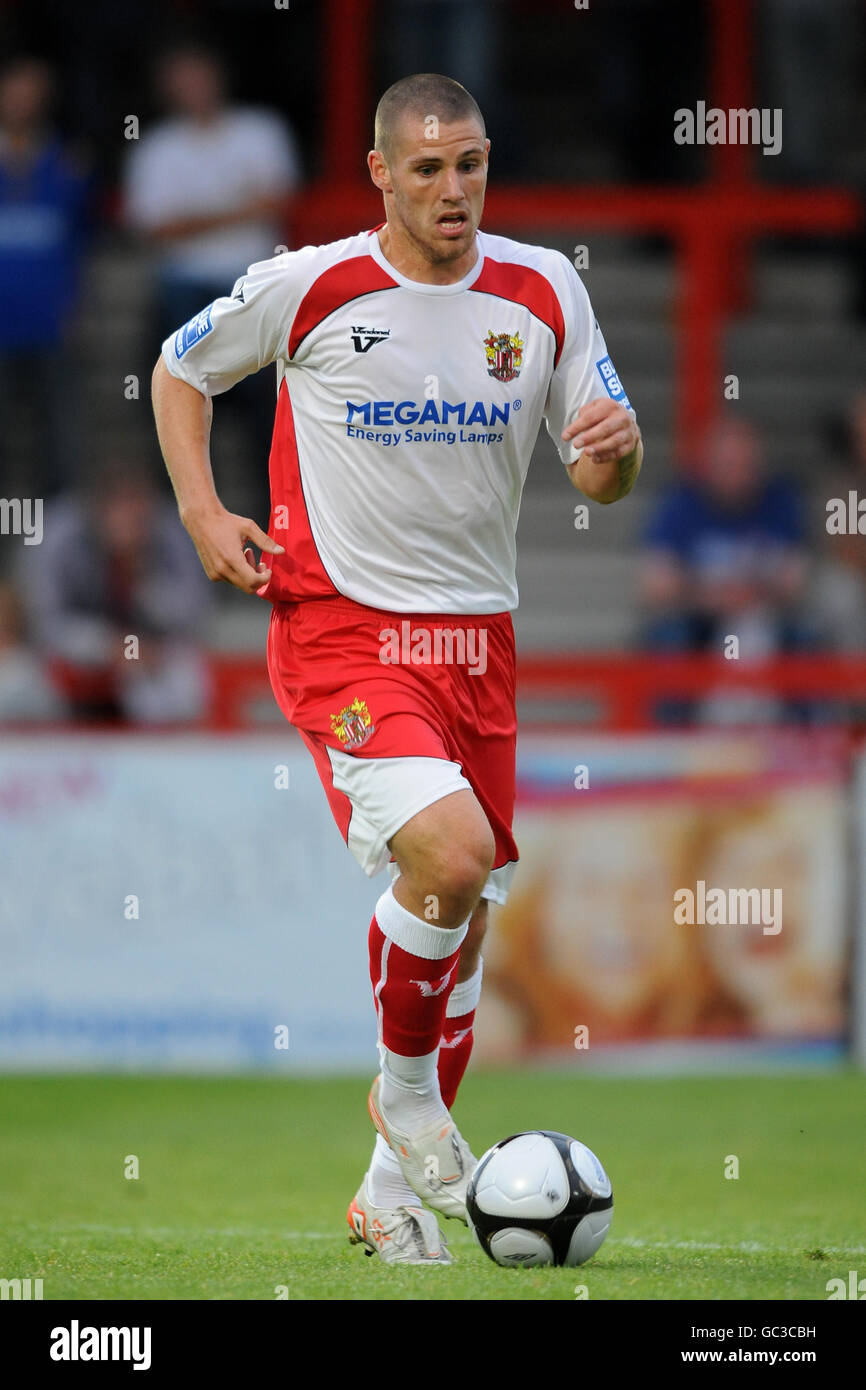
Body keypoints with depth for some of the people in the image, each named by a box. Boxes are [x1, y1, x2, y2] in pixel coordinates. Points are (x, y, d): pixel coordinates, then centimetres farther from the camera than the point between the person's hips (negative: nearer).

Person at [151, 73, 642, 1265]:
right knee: (449, 853, -26)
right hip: (342, 629, -5)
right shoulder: (307, 288, -8)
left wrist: (616, 451, -18)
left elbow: (603, 480, 6)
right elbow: (181, 371, 10)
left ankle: (394, 1193, 24)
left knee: (464, 922, 9)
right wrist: (203, 517, -2)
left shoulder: (543, 292, 1)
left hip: (476, 640, 5)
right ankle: (406, 1083, 1)